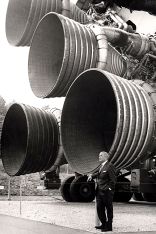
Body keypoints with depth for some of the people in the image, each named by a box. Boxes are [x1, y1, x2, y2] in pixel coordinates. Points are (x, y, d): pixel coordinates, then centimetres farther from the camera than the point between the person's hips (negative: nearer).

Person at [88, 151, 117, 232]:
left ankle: (109, 226, 10)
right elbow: (96, 173, 19)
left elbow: (113, 179, -15)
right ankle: (103, 224, 26)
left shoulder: (110, 166, -12)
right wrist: (91, 176, -2)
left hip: (106, 192, -9)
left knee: (109, 209, 2)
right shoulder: (100, 166, 15)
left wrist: (109, 189, -17)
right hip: (99, 191, 9)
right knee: (99, 208, 13)